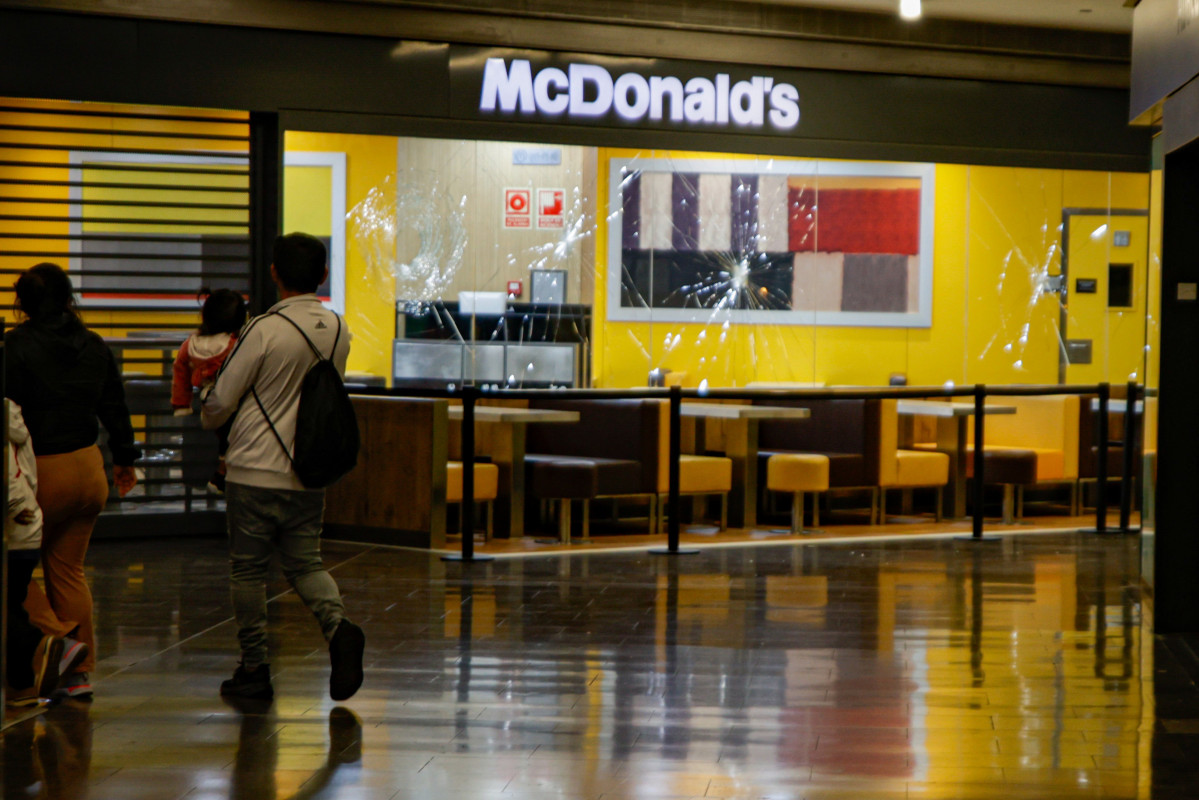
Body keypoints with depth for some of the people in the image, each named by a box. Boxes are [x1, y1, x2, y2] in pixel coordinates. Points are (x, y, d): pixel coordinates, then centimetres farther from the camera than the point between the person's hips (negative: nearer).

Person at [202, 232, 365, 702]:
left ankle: (254, 668, 11)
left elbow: (219, 402, -8)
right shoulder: (338, 331, 2)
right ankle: (338, 625, -13)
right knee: (304, 563, 14)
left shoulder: (264, 330, -15)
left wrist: (209, 417, 15)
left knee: (248, 570, 8)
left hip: (255, 470, -5)